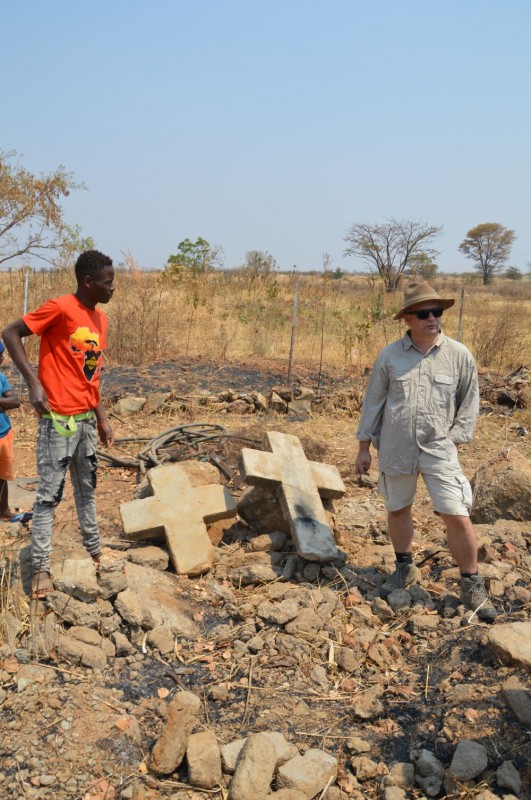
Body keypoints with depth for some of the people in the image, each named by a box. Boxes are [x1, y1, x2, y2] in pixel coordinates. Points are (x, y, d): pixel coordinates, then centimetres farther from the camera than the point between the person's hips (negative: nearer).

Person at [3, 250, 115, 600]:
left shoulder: (101, 318, 9)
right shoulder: (60, 307, -14)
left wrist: (102, 418, 15)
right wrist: (34, 382, -19)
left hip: (86, 419, 8)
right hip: (58, 419, -8)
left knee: (87, 487, 19)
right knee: (50, 494, 0)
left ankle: (95, 550, 34)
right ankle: (41, 568, 11)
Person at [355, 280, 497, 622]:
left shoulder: (460, 355, -5)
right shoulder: (389, 356, -3)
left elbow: (469, 404, 5)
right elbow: (373, 402, 4)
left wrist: (455, 441, -2)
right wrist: (364, 448, 6)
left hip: (439, 449, -2)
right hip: (395, 449, 2)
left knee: (458, 516, -6)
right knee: (398, 509, 15)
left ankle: (472, 586, 13)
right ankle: (405, 568, 39)